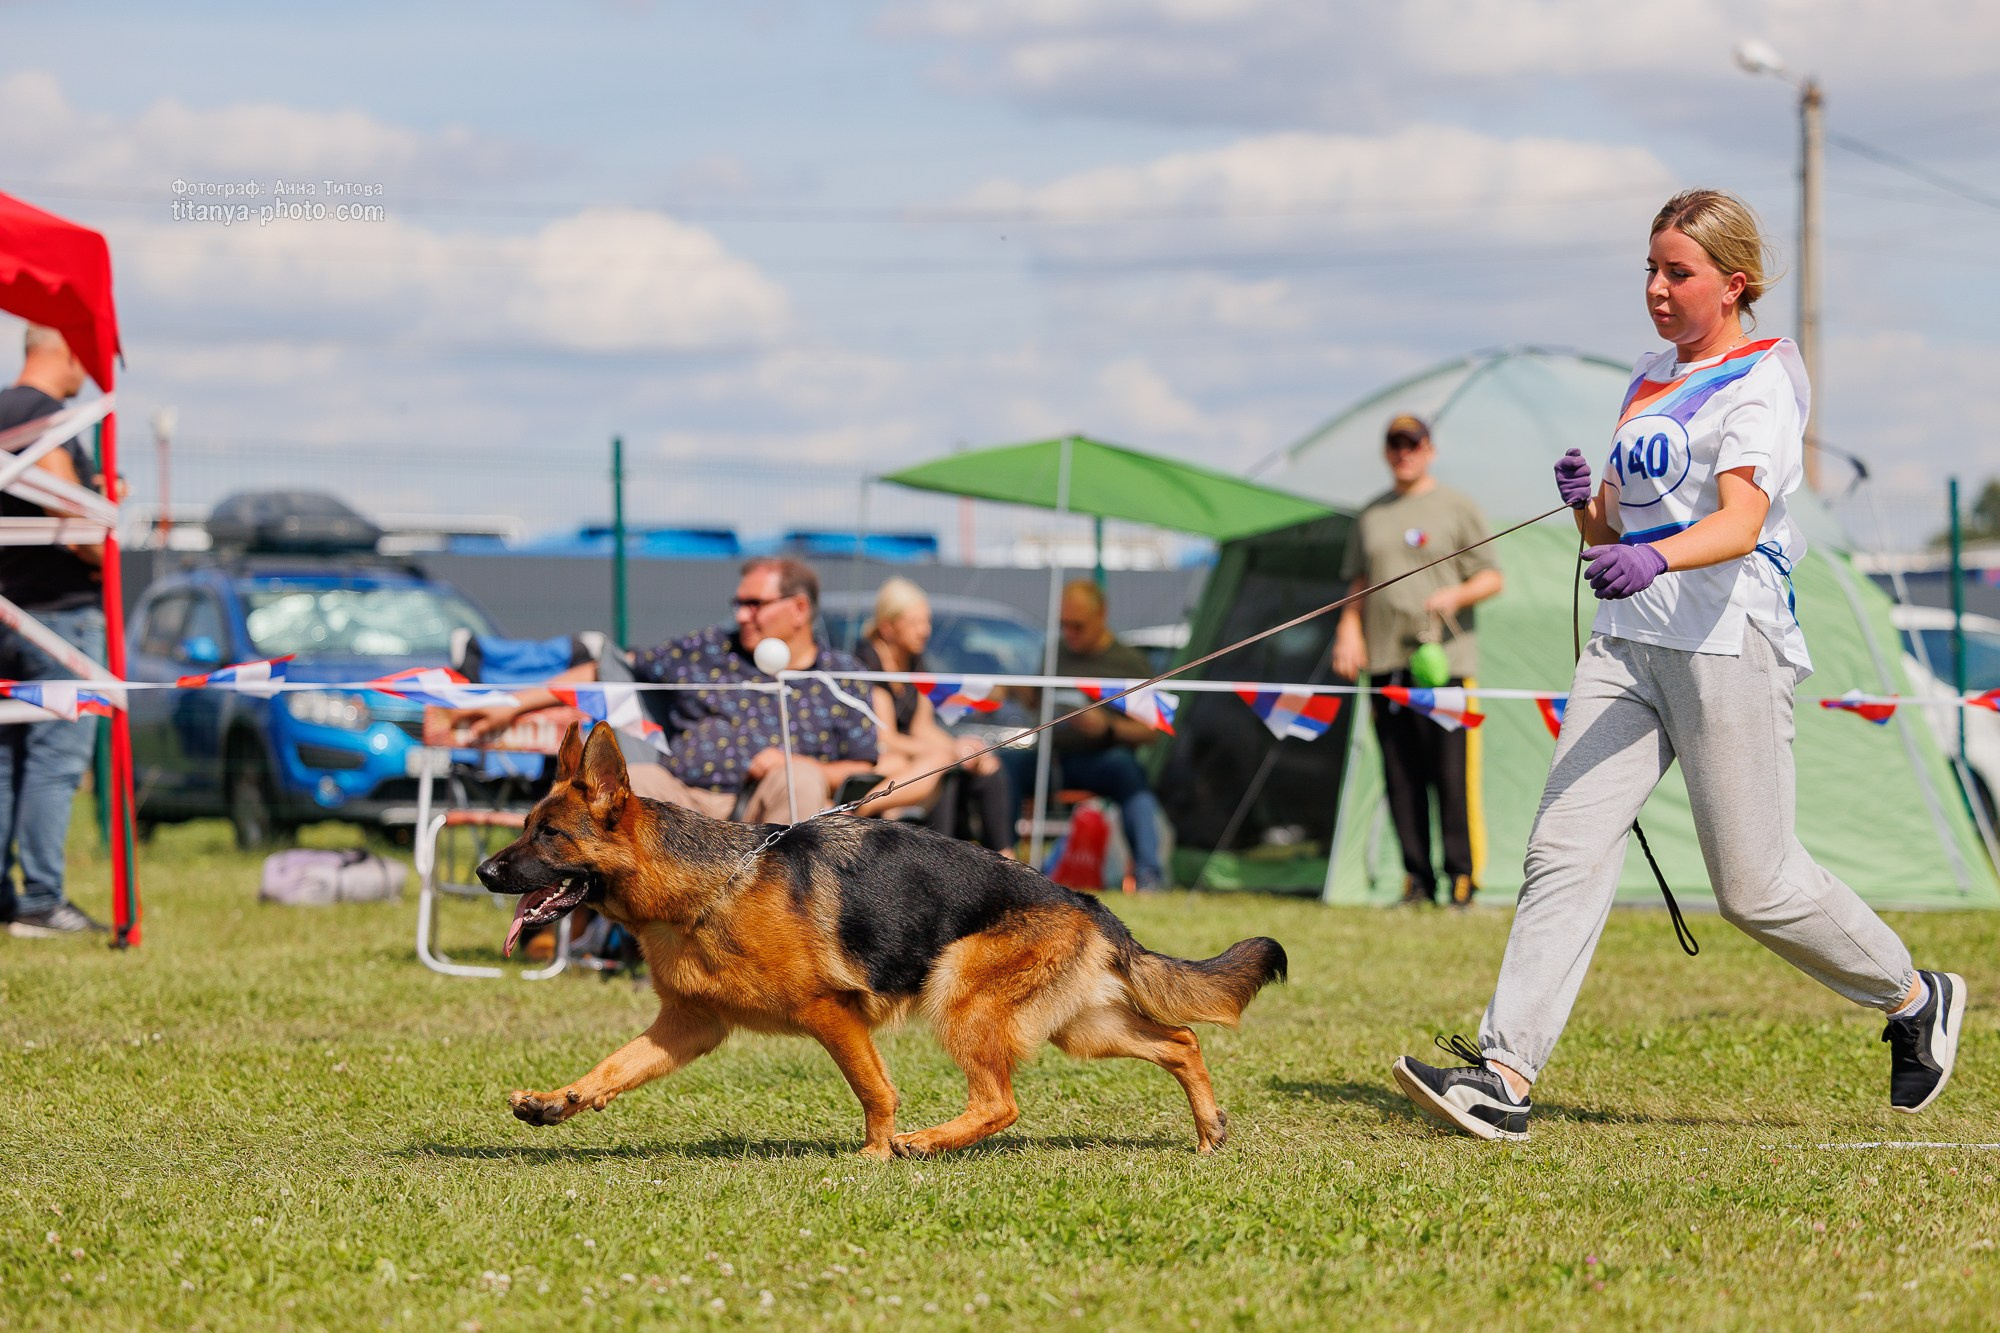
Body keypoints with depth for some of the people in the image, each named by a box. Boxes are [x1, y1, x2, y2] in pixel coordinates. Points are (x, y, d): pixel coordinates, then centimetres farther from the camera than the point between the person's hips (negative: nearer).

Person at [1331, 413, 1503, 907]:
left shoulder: (1457, 508, 4)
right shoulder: (1370, 516, 18)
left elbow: (1491, 578, 2)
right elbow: (1358, 585, 22)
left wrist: (1456, 595, -16)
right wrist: (1349, 630, 6)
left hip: (1444, 659, -4)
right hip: (1387, 662, 5)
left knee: (1449, 772, -10)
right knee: (1400, 774, 2)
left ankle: (1461, 875, -5)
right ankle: (1416, 878, 6)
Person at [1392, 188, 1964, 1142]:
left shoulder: (1761, 382, -6)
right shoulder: (1648, 381, 18)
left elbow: (1741, 520, -22)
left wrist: (1655, 558, -42)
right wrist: (1585, 503, -2)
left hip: (1731, 643, -7)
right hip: (1628, 640, 7)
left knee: (1754, 886, -2)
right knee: (1566, 847, -9)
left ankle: (1915, 1000, 22)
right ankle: (1505, 1075, -16)